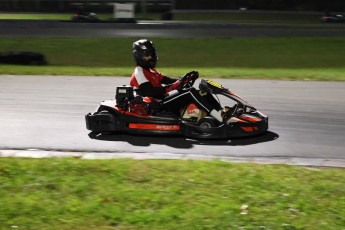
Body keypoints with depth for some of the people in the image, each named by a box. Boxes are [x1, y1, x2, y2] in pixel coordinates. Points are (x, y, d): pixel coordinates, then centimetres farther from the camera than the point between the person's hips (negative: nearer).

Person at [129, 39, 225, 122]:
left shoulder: (150, 71, 25)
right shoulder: (139, 73, -6)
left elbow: (166, 80, 15)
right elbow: (150, 92, -21)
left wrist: (185, 79, -1)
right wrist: (173, 86, -26)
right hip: (158, 106, -9)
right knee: (191, 92, -25)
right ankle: (220, 117, -33)